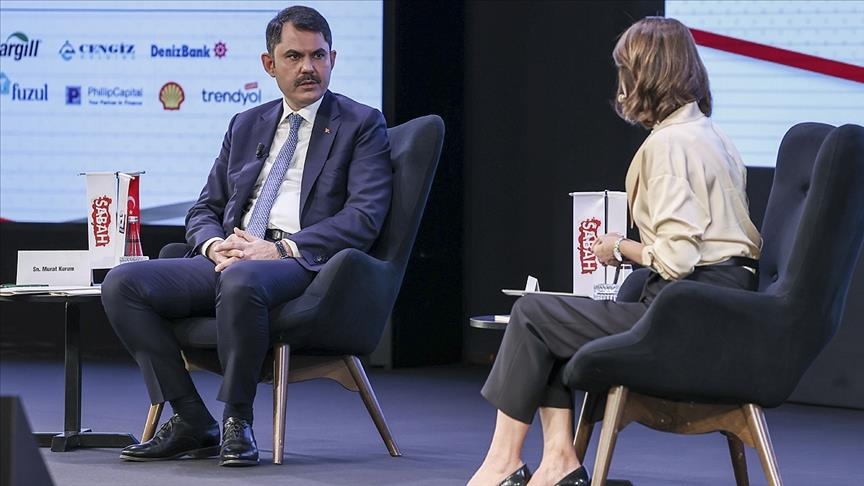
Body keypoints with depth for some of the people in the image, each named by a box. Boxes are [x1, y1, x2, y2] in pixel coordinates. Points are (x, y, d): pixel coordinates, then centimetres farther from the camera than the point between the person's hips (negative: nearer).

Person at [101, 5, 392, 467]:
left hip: (300, 264, -6)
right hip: (229, 259, 6)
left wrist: (280, 248, -17)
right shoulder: (245, 126, 24)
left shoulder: (361, 125, 8)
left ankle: (236, 419, -22)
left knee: (241, 282, -41)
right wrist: (216, 246, -5)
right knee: (122, 283, -17)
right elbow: (204, 210, 21)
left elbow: (364, 217, -5)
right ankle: (192, 422, -14)